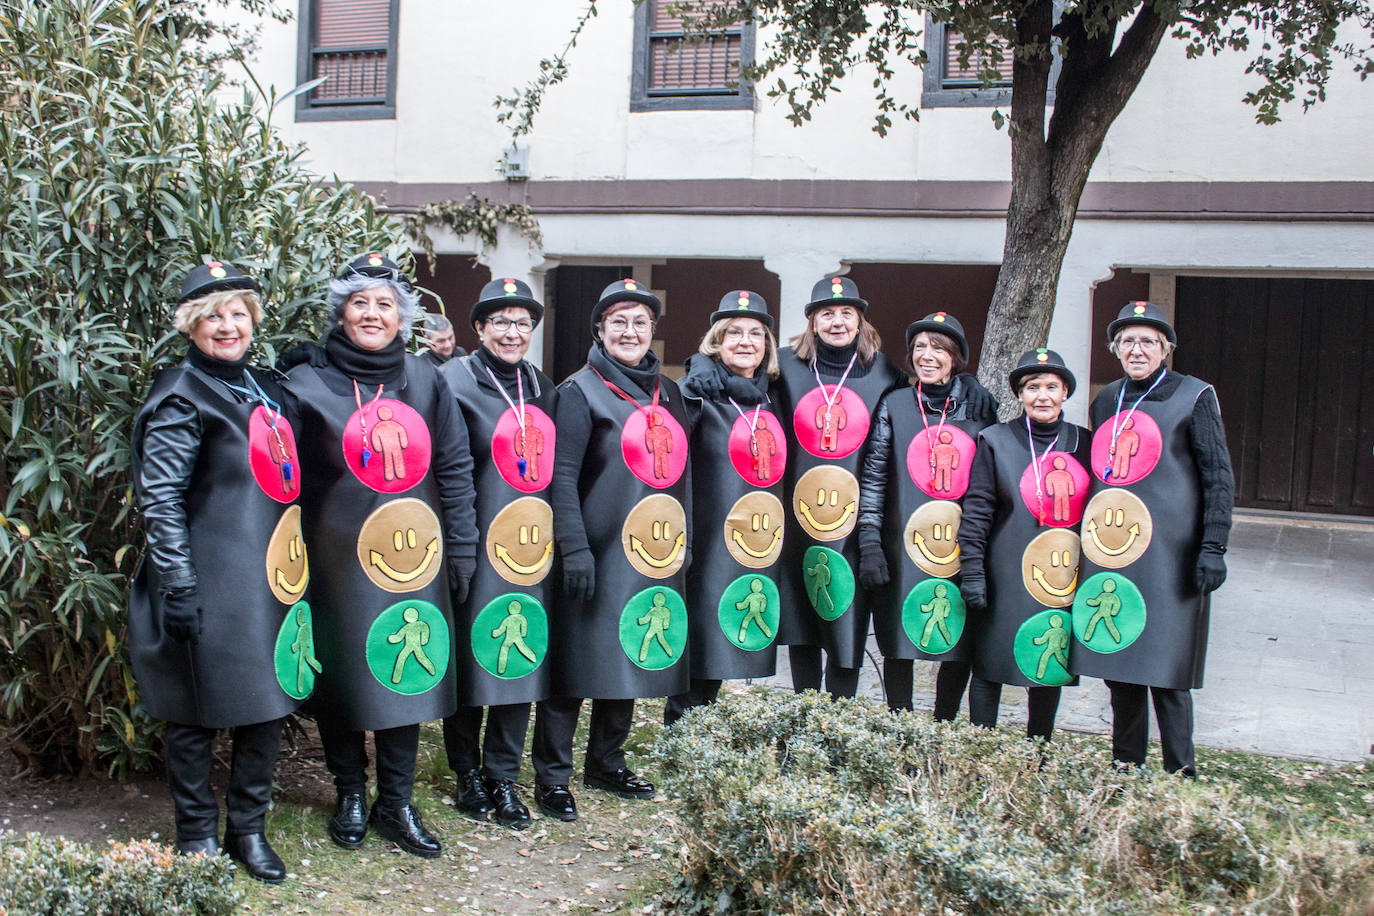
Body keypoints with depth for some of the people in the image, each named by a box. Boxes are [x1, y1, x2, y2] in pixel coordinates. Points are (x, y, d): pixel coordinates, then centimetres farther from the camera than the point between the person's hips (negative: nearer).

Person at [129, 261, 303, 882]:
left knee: (269, 702, 9)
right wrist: (177, 584, -16)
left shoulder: (264, 388, 13)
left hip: (269, 573, 7)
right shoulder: (182, 397, -8)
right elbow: (159, 497, -12)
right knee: (197, 712, 4)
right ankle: (196, 837, 19)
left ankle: (248, 828, 23)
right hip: (210, 580, -7)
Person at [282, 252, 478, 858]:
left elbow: (455, 467, 9)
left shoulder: (425, 383, 8)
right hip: (338, 562, -2)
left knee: (407, 676, 5)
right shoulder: (308, 386, 1)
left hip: (412, 558, 2)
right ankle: (351, 795, 25)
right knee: (341, 676, 6)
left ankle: (396, 805, 18)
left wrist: (461, 547, 5)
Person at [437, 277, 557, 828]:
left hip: (530, 549, 5)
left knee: (521, 660, 5)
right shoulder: (454, 381, -4)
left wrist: (561, 543, 15)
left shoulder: (542, 389, 14)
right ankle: (468, 774, 21)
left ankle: (504, 778, 18)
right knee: (468, 659, 4)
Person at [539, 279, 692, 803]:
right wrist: (574, 548, -17)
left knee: (631, 658, 12)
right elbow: (562, 476, -10)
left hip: (657, 557, 6)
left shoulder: (668, 393, 15)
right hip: (599, 554, -6)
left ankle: (607, 763, 27)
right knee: (578, 660, -3)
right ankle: (554, 774, 9)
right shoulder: (581, 391, -4)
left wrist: (683, 543, 14)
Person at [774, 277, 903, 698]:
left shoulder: (881, 372, 4)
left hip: (855, 520, -1)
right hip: (797, 518, 1)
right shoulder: (787, 365, 5)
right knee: (800, 630, 10)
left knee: (848, 629, -1)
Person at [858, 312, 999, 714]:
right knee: (899, 647, 1)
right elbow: (873, 477, 3)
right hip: (903, 549, -1)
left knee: (960, 650, 4)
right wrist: (869, 545, -5)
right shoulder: (894, 405, 5)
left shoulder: (979, 406, 8)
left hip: (964, 549, 1)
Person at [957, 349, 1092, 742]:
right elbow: (976, 510, -3)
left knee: (1051, 668, 10)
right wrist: (972, 571, -10)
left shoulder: (1083, 443, 7)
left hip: (1063, 579, 3)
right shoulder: (995, 441, -1)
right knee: (990, 669, 3)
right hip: (1005, 578, -3)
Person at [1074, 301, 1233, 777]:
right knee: (1116, 661, 8)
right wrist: (1091, 537, 18)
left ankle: (1179, 776, 5)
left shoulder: (1194, 397, 0)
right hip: (1110, 551, 5)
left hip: (1169, 553, -5)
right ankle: (1125, 769, 21)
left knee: (1165, 667, -5)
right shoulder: (1105, 402, 15)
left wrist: (1213, 548, -10)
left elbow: (1219, 478, -2)